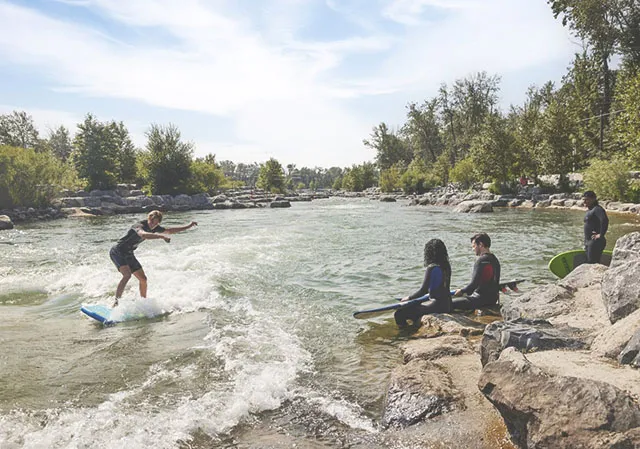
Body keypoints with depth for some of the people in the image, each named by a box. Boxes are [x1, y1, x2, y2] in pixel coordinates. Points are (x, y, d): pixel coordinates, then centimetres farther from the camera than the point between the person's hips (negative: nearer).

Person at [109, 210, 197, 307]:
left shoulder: (154, 228, 0)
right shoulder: (139, 226, -25)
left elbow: (169, 231, 10)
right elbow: (143, 234, -48)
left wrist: (188, 226, 8)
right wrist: (161, 236, -56)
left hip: (128, 254, 8)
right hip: (117, 252, -8)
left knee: (143, 279, 6)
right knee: (127, 275, -29)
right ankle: (116, 302, -29)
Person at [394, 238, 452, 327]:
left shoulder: (432, 268, -15)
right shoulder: (446, 266, 8)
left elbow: (423, 290, -13)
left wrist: (409, 298, 3)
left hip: (437, 305, -9)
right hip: (447, 305, 9)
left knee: (399, 314, -11)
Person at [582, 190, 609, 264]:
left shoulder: (597, 209, -14)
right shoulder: (589, 210, 17)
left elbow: (604, 220, -32)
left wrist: (601, 235, -26)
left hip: (595, 242, -10)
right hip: (588, 241, 10)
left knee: (593, 263, -10)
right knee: (589, 262, 15)